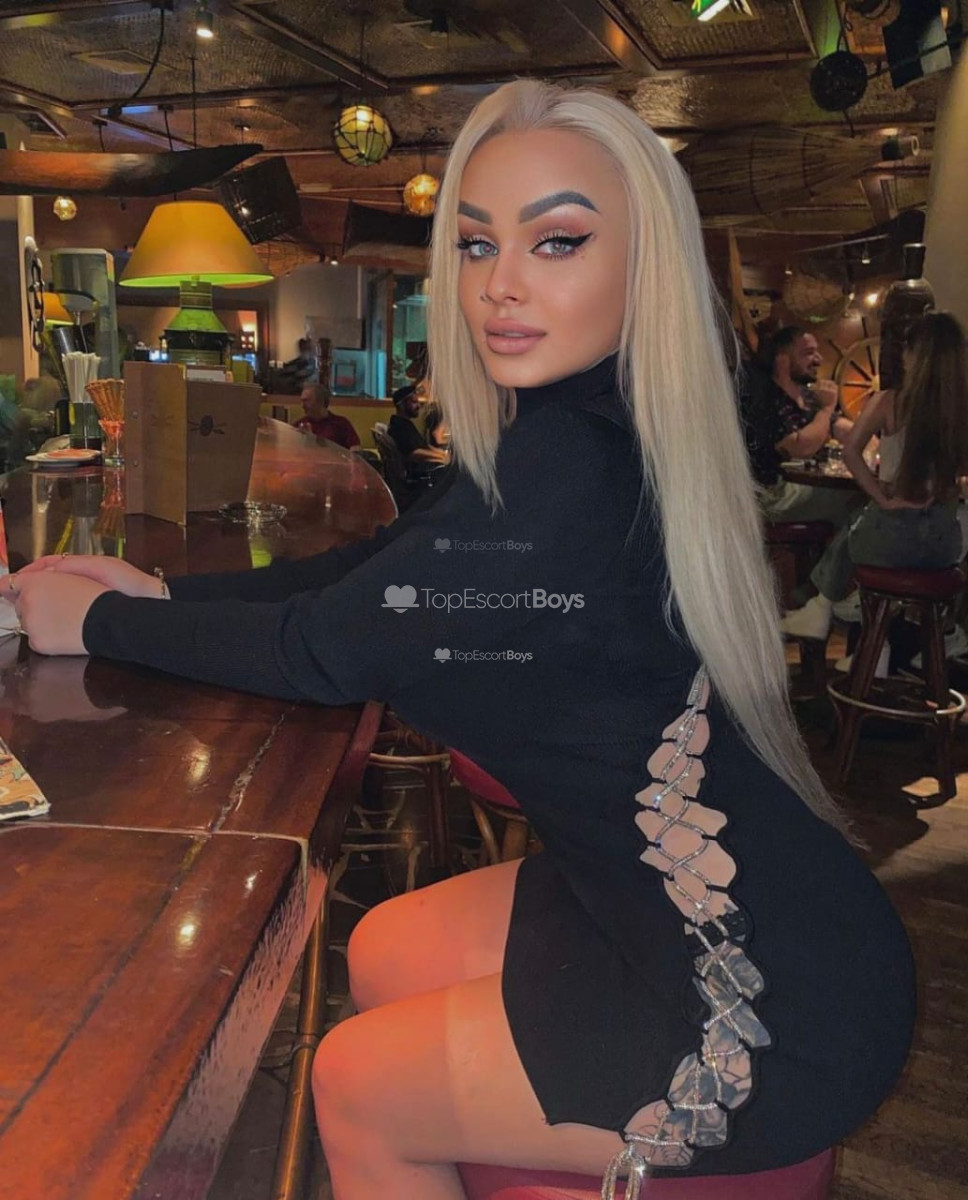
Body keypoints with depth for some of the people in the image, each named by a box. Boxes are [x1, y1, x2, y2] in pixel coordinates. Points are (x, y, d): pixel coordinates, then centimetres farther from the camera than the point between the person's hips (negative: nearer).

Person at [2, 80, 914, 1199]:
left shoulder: (569, 464, -27)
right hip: (655, 895, 8)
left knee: (354, 1086, 7)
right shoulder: (604, 438, 2)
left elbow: (329, 647, -19)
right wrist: (164, 593, 5)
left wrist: (94, 622, -4)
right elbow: (367, 567, 9)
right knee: (382, 954, 19)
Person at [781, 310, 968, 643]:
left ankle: (821, 612, 47)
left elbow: (851, 452, -17)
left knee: (845, 540, 32)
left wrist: (881, 497, -11)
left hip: (893, 535, -3)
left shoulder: (889, 402, -12)